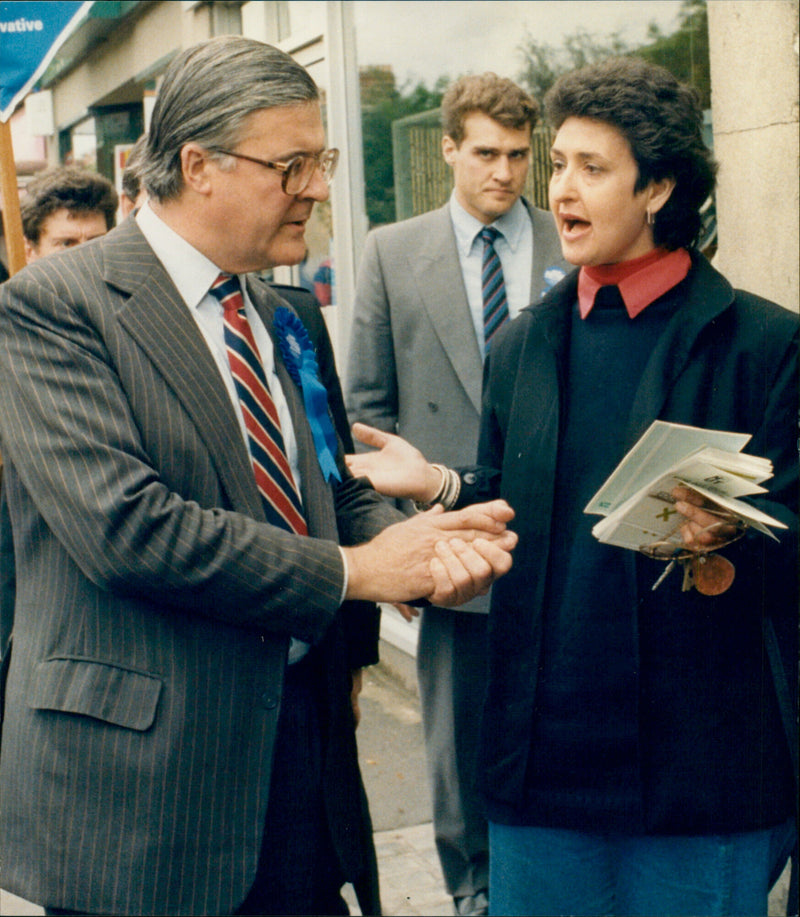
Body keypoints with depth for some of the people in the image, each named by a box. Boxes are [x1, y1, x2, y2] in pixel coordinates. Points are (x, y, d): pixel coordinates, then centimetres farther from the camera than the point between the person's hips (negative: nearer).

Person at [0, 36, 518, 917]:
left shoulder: (285, 321, 13)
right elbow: (123, 526, -21)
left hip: (303, 740, 6)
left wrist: (422, 543, -9)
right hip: (141, 772, -6)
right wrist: (351, 570, -16)